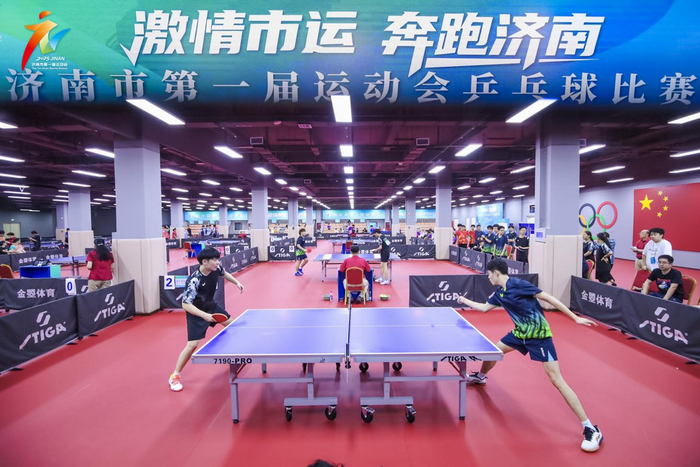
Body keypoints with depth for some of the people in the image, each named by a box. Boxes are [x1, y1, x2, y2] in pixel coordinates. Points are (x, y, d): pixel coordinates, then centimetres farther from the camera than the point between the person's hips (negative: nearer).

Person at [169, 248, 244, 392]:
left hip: (211, 305, 7)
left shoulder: (216, 268, -18)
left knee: (232, 324, 18)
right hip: (197, 312, -7)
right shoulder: (194, 281, -36)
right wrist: (204, 315, -49)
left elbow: (224, 273, 9)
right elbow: (186, 305, -38)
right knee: (192, 344, -13)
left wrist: (237, 282, 1)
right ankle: (175, 376, 9)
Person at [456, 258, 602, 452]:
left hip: (539, 335, -8)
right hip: (521, 333, 8)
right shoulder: (499, 293, 3)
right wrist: (466, 301, 28)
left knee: (556, 380, -13)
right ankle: (480, 376, 47)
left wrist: (575, 318, -17)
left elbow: (549, 299, -18)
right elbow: (484, 307, 21)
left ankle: (590, 428, -4)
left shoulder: (518, 284, -21)